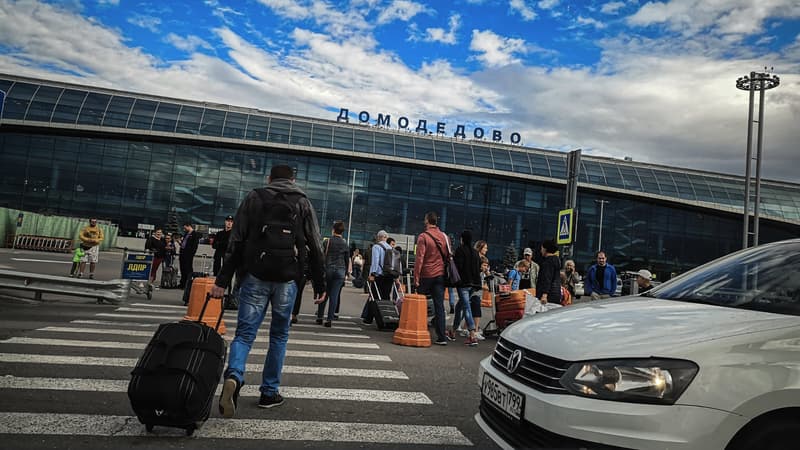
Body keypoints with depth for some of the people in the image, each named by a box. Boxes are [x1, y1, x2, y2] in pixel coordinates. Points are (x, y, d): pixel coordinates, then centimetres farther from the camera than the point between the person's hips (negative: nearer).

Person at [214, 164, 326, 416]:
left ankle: (234, 376, -23)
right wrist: (320, 285, 9)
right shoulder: (303, 203, 8)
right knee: (279, 336, 13)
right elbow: (315, 247, 4)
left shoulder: (254, 198, 8)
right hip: (286, 280, 0)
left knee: (245, 333, 3)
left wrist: (223, 280, 2)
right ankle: (269, 392, 17)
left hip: (256, 276, 0)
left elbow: (236, 242, 2)